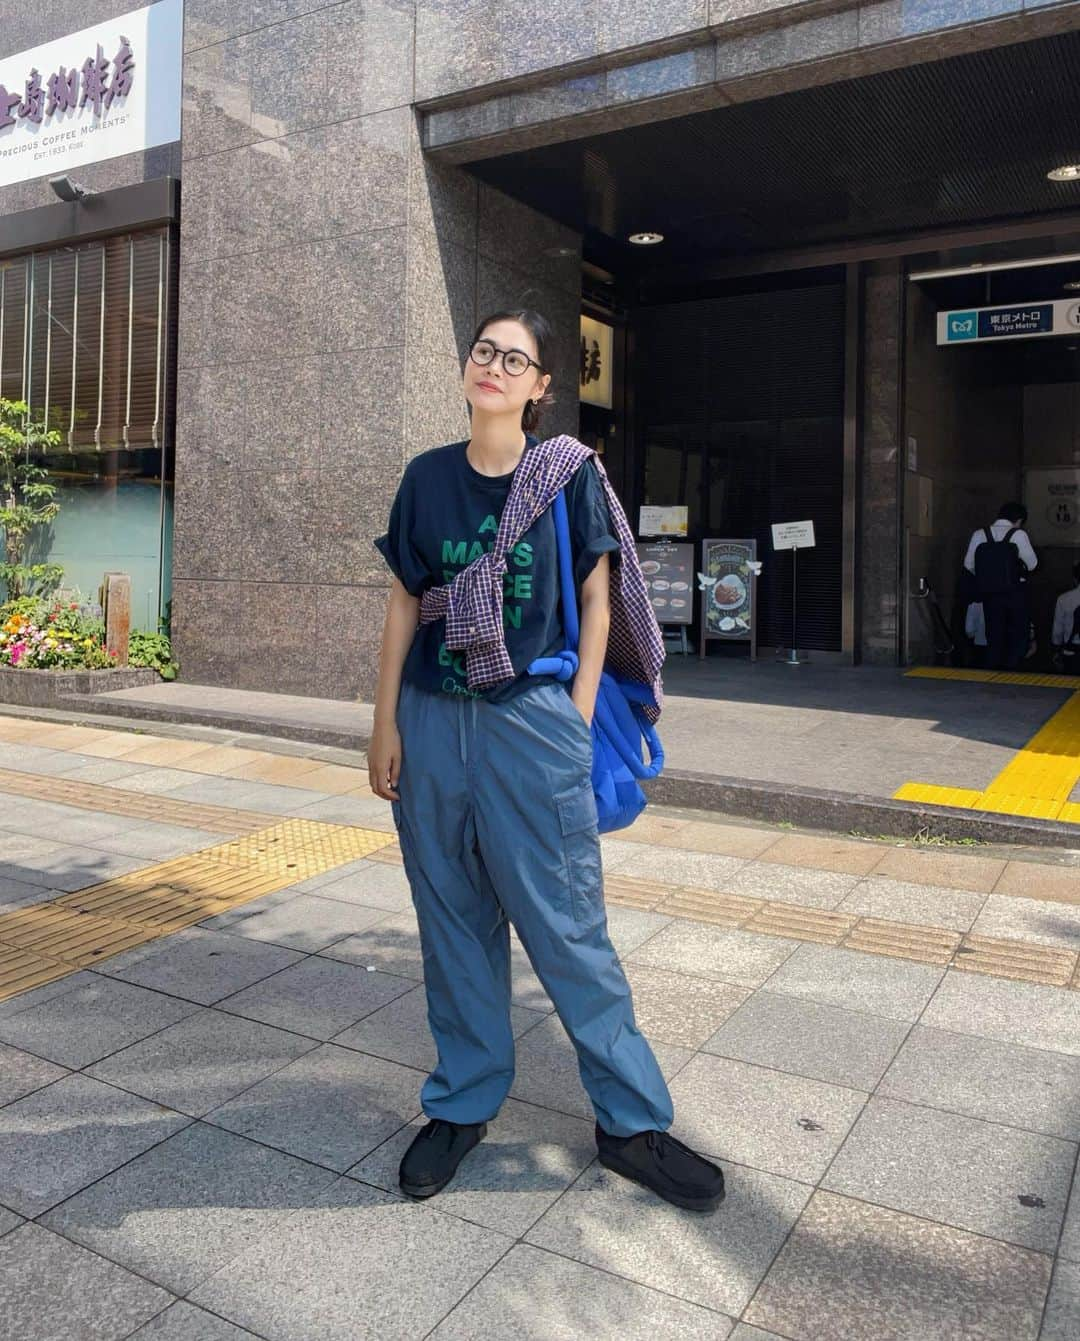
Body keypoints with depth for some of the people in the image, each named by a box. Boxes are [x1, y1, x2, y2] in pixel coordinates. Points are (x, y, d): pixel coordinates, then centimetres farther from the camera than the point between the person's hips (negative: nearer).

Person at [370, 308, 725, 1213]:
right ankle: (465, 1102, 29)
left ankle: (633, 1123, 18)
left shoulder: (569, 471, 0)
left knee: (568, 927, 1)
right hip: (433, 726, 3)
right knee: (455, 923, 12)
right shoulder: (429, 477, 8)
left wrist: (577, 717, -5)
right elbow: (405, 603, 9)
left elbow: (596, 600, 2)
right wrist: (385, 723, 5)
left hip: (532, 722, -3)